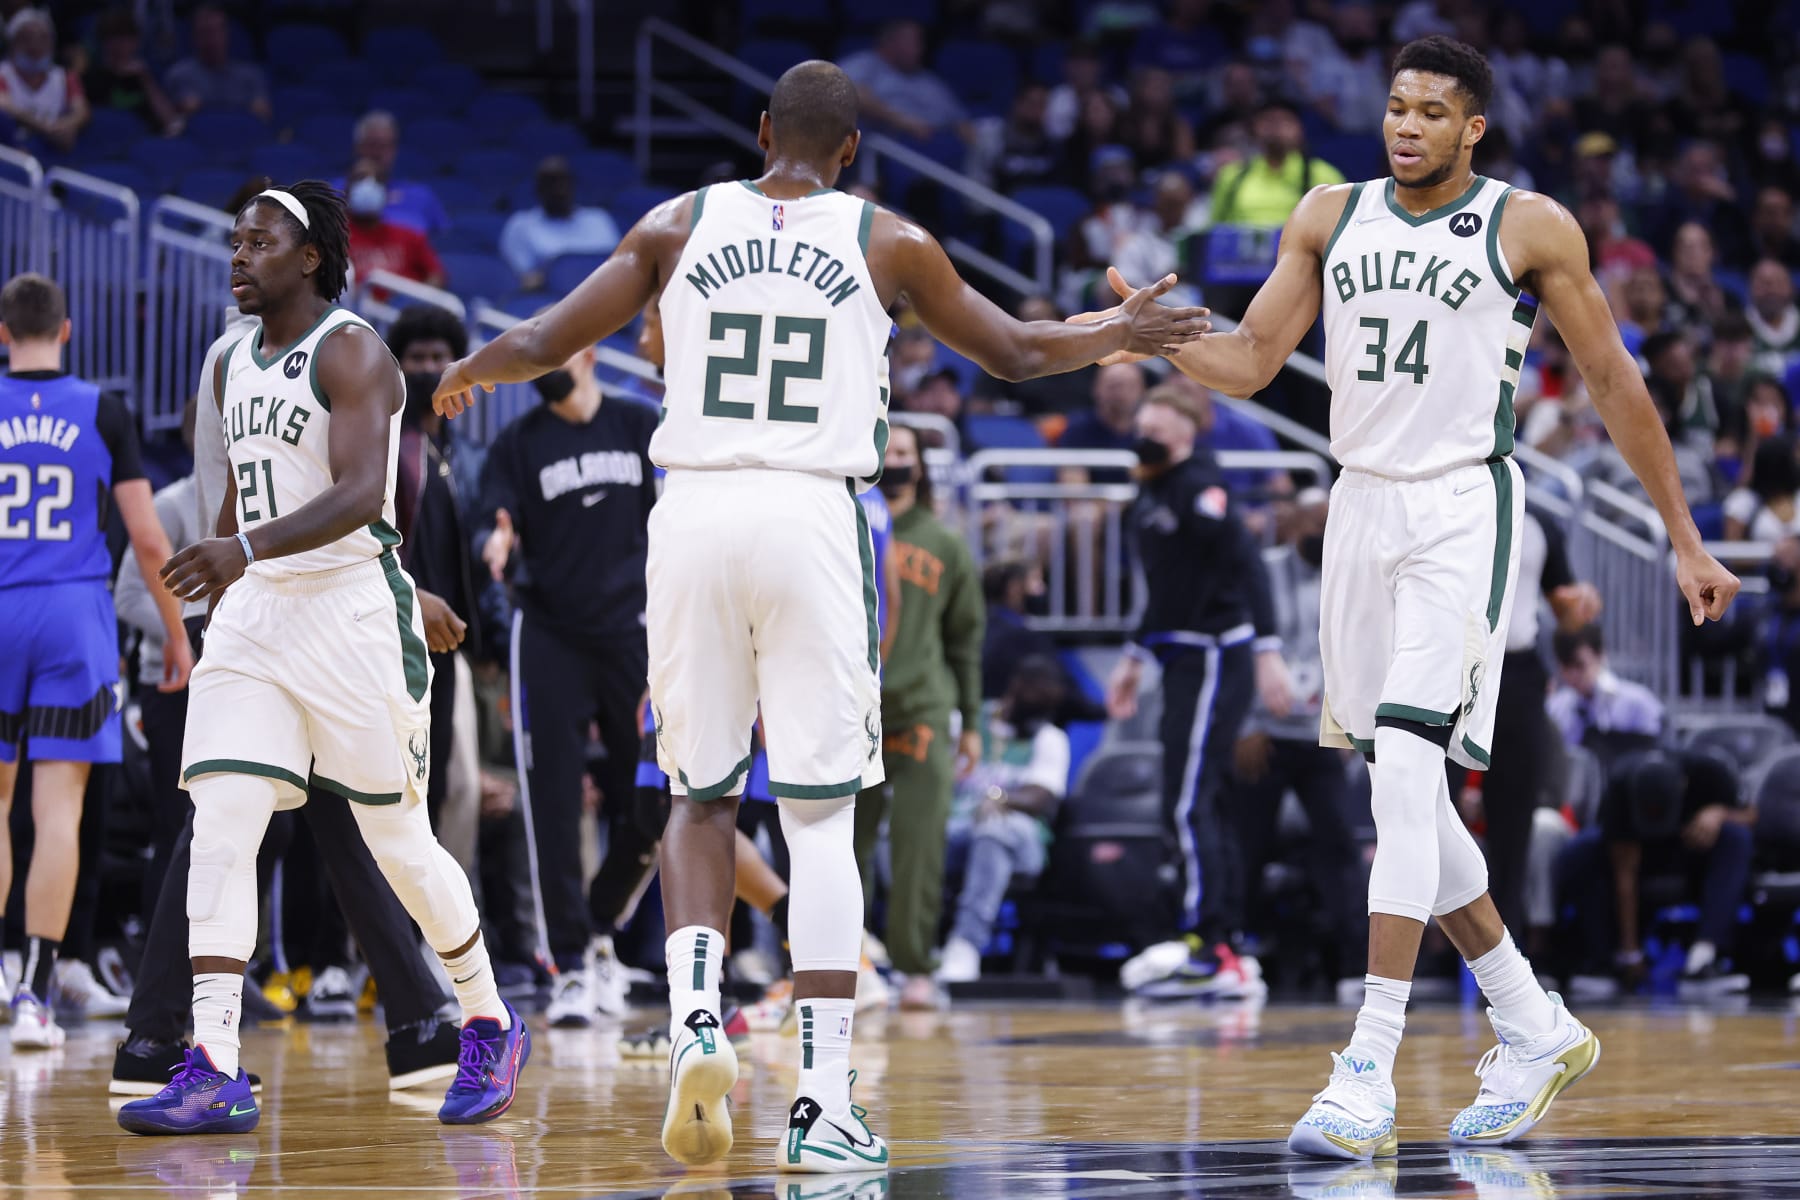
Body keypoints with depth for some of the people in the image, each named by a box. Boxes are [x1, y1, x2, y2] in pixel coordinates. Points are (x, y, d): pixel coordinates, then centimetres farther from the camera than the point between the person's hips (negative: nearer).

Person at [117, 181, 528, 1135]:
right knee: (220, 826, -10)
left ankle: (492, 1029, 24)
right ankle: (212, 1074, -14)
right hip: (255, 612, 7)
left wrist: (248, 549, -34)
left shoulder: (350, 352, -10)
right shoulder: (233, 366, 14)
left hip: (354, 607, -7)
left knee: (397, 841, 2)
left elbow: (360, 494, -23)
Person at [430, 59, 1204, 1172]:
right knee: (822, 816, 2)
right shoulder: (887, 242, 7)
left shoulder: (678, 225, 9)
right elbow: (1015, 351, 18)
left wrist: (468, 373, 31)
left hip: (694, 510, 2)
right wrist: (1121, 335, 37)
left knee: (703, 797, 16)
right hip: (812, 515, -1)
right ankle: (823, 1105, -3)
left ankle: (697, 1019, -8)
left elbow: (545, 343, 9)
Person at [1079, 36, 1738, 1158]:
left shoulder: (1529, 225, -3)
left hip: (1466, 510, -6)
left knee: (1407, 766, -19)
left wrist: (1686, 539, 3)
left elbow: (1613, 380, 2)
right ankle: (1538, 1032, 24)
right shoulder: (1331, 216, 9)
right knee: (1406, 796, 9)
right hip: (1363, 509, 6)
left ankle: (1368, 1075, -21)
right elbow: (1249, 361, 9)